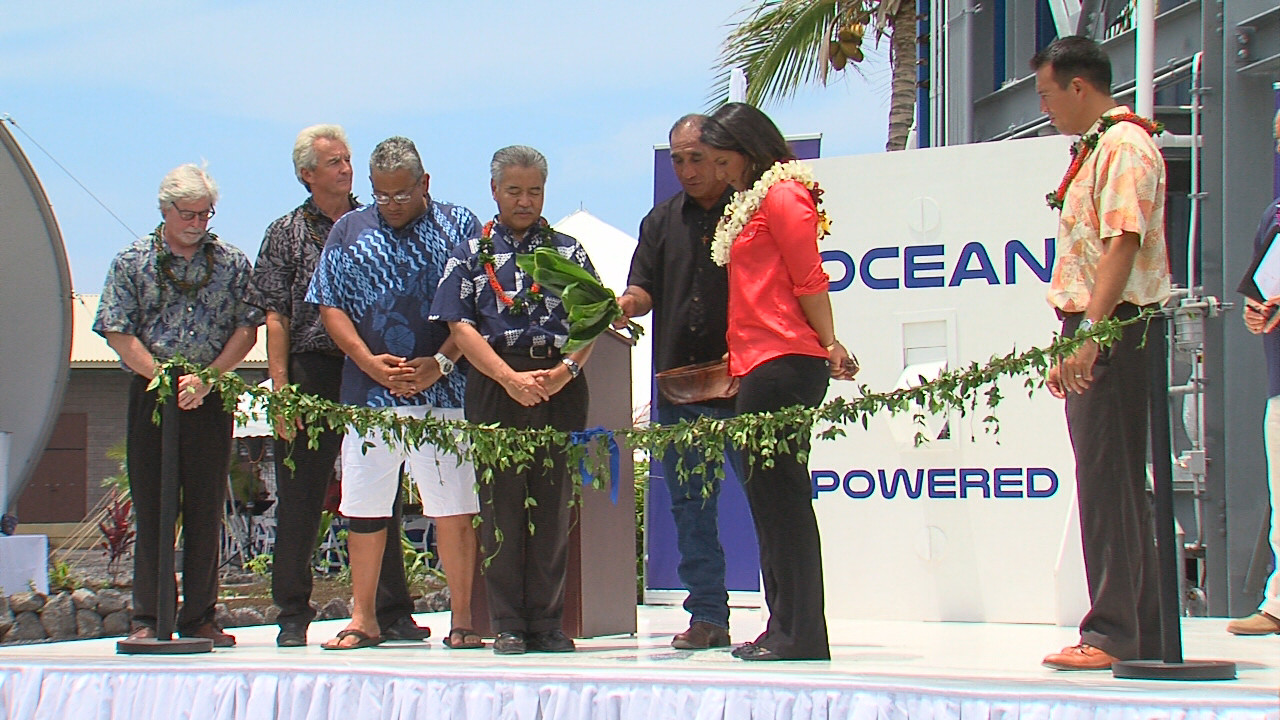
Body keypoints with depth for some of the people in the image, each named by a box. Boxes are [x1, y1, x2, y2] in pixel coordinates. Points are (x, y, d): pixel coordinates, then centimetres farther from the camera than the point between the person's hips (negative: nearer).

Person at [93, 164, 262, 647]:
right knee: (151, 508, -1)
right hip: (150, 393, -1)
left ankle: (199, 617, 10)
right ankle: (147, 618, 3)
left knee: (207, 509, 3)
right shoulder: (132, 262, 4)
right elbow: (118, 332, -1)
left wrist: (206, 380, -9)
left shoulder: (232, 263, 8)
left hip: (212, 400, 1)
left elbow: (246, 329, 3)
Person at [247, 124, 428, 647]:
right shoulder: (287, 233, 6)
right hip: (312, 373, -2)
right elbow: (275, 317, 1)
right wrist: (281, 389, -8)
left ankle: (392, 611, 9)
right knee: (300, 500, 2)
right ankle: (293, 614, 9)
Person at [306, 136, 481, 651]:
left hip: (443, 391, -2)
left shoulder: (459, 227, 6)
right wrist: (371, 363, -6)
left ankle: (463, 618, 5)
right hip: (367, 392, 2)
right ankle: (363, 619, 14)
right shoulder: (349, 231, 12)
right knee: (363, 507, 5)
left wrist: (439, 362, -12)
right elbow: (331, 307, 8)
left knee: (453, 507, -2)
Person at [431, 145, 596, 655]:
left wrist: (562, 372, -12)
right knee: (501, 502, 0)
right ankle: (508, 624, 4)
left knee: (553, 503, 1)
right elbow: (461, 326, 1)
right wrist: (511, 378, -11)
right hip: (494, 385, -1)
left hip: (559, 384, 1)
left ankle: (547, 622, 5)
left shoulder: (567, 252, 12)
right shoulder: (472, 253, 10)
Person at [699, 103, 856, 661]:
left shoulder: (782, 195, -6)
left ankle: (799, 634, -7)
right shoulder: (750, 201, 22)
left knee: (781, 495, -9)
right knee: (769, 495, 10)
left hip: (784, 364, -10)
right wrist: (736, 364, 15)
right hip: (759, 368, 10)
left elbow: (808, 279, -11)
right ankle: (785, 629, 13)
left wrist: (829, 347, -12)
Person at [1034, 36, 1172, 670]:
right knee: (1116, 484, 11)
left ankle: (1114, 634, -10)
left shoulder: (1124, 145, -11)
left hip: (1113, 331, -10)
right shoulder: (1098, 148, 20)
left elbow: (1124, 243, -22)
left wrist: (1089, 333, -28)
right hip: (1094, 334, 10)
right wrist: (1072, 342, 21)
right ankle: (1142, 633, 16)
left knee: (1107, 482, -10)